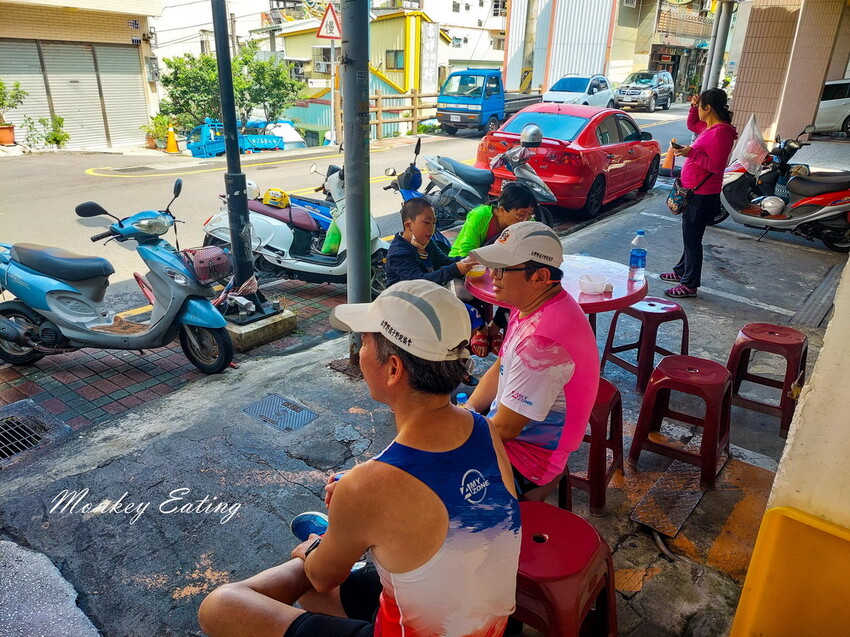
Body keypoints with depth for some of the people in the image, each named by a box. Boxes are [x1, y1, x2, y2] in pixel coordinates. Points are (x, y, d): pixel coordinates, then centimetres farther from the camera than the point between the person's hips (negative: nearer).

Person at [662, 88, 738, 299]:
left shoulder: (720, 133, -20)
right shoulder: (709, 127, 10)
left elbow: (717, 166, -24)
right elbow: (692, 124, 31)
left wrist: (692, 153, -25)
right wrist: (693, 107, 14)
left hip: (702, 196, -10)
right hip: (694, 193, 10)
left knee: (692, 238, -5)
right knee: (689, 236, 21)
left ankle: (690, 285, 3)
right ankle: (682, 271, 36)